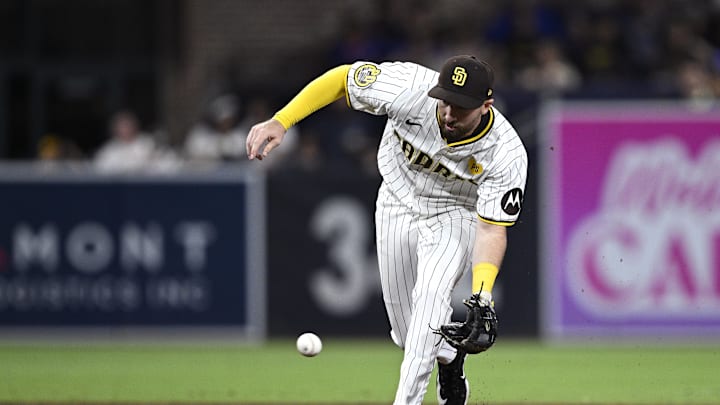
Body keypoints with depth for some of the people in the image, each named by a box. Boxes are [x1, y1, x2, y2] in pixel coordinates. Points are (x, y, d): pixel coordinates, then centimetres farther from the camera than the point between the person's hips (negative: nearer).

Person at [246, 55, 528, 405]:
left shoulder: (507, 155, -32)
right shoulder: (410, 89, -32)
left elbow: (492, 229, -27)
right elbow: (341, 77, -19)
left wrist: (481, 299, -40)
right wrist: (280, 122, -28)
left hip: (454, 216, -3)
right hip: (397, 205, 3)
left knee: (430, 294, -31)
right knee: (408, 334, 9)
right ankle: (450, 358, 43)